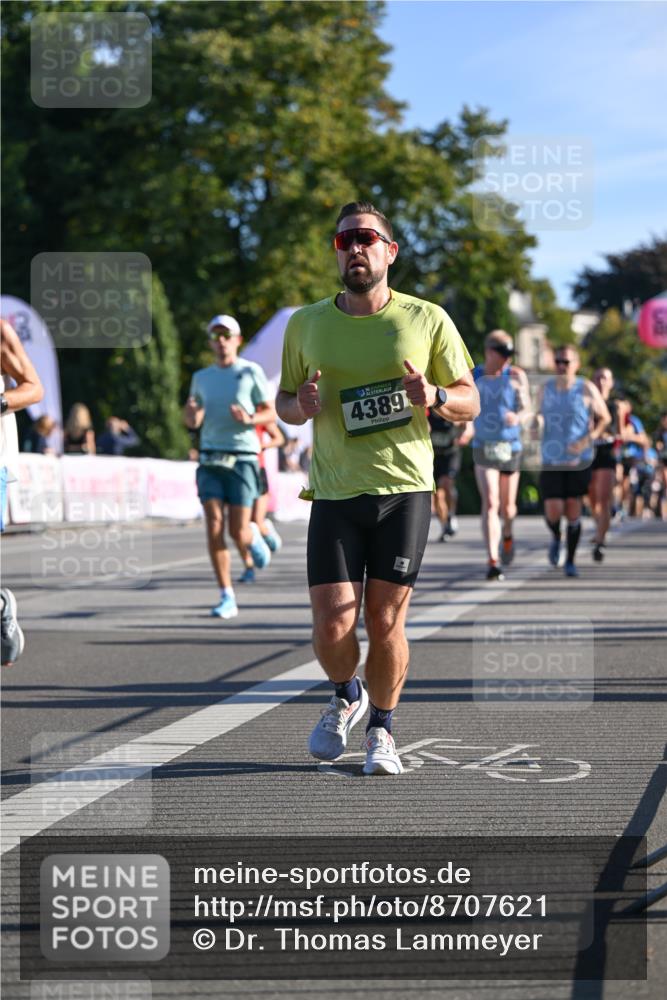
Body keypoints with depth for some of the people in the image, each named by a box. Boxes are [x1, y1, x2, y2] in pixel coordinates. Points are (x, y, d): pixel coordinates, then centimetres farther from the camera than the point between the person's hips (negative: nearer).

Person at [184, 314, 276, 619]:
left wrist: (249, 419, -16)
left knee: (238, 531, -7)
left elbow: (271, 413, 5)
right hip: (210, 459, 3)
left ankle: (253, 537, 31)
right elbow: (193, 423, 20)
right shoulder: (201, 377, 14)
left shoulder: (251, 372, 3)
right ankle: (227, 598, -4)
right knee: (214, 528, -9)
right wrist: (190, 412, -4)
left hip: (242, 458, -3)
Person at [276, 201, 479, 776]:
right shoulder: (306, 324, 6)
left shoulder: (427, 320, 2)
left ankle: (382, 729, 22)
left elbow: (470, 401, 6)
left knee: (386, 624, -1)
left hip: (404, 490, -1)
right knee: (332, 629, -7)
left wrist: (433, 397, -16)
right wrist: (302, 406, -8)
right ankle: (347, 698, 26)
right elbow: (283, 401, 16)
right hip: (335, 496, 1)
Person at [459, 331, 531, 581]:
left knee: (507, 506, 11)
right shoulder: (472, 377, 2)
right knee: (490, 502, -15)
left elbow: (527, 410, -2)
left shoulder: (516, 376, 1)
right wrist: (468, 428, -4)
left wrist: (518, 417, -25)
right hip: (483, 447, -1)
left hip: (510, 446, 1)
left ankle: (508, 535, 47)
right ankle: (492, 560, -19)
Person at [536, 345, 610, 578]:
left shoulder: (587, 389, -3)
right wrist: (537, 422, -2)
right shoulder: (546, 388, 6)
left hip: (578, 460, -2)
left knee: (573, 510, 0)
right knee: (553, 511, -10)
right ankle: (555, 538, 24)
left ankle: (570, 561, 15)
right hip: (551, 460, 2)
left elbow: (605, 418, 2)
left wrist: (589, 439, -13)